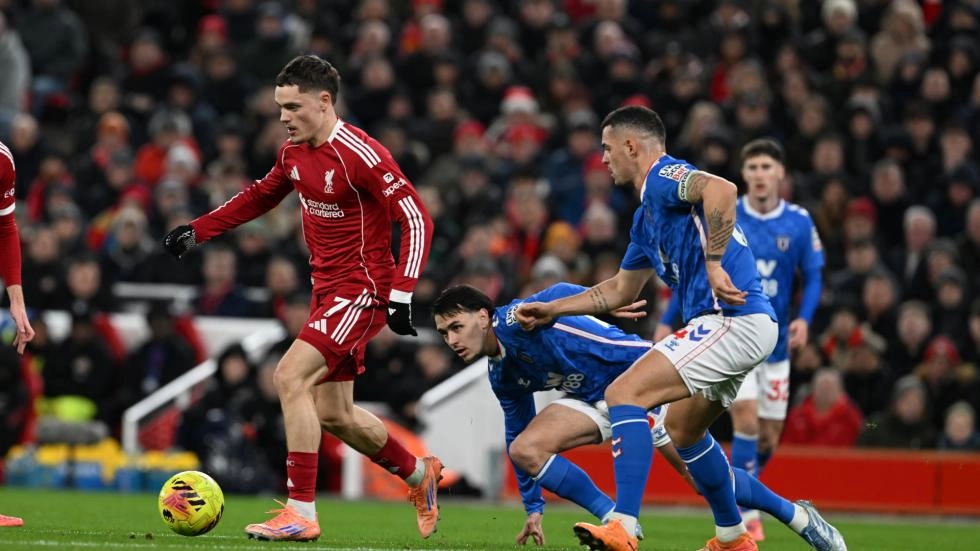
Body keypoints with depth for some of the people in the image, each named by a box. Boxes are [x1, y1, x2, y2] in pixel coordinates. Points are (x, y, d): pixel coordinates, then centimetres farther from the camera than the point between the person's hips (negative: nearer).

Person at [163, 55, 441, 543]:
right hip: (327, 289, 9)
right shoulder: (294, 152, 5)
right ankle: (420, 474, 37)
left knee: (290, 377, -21)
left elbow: (416, 218, -20)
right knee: (334, 415, 13)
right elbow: (259, 197, 25)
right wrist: (196, 231, 18)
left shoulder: (360, 155, -20)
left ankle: (300, 513, -18)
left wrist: (400, 294, -27)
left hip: (361, 291, -9)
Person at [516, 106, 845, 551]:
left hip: (730, 319, -11)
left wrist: (714, 264, -30)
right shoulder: (646, 216, 23)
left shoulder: (663, 177, -7)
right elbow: (620, 290, 34)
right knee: (682, 428, 27)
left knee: (625, 393, -18)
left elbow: (722, 190, -30)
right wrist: (551, 311, 32)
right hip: (731, 324, 11)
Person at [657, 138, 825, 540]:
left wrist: (804, 318, -14)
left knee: (769, 437, 6)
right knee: (746, 419, -19)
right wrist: (667, 322, -2)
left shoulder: (799, 222, -3)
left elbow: (812, 276, 4)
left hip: (775, 341, 3)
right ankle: (746, 515, -11)